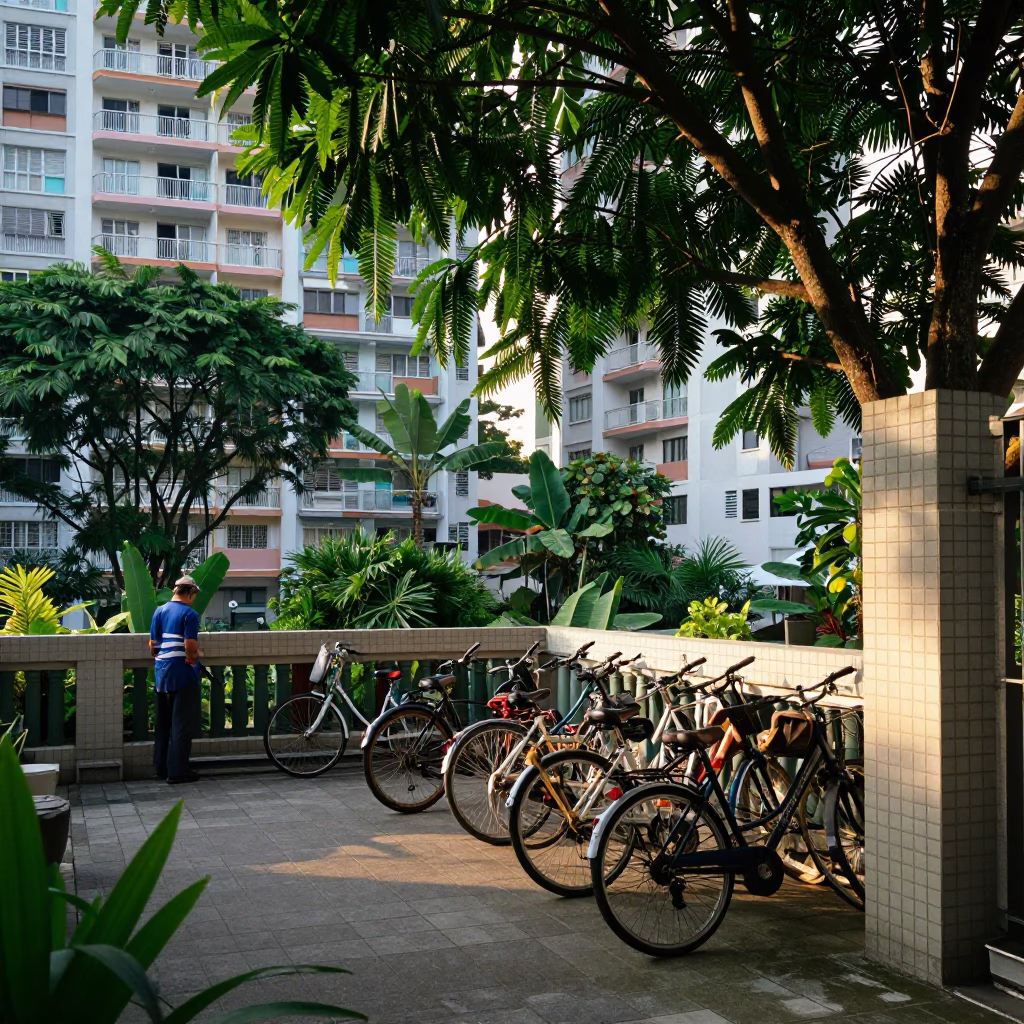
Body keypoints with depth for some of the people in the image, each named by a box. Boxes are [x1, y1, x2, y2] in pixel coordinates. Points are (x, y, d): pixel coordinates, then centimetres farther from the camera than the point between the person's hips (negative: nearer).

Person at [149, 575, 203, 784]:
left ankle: (161, 767, 22)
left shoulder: (159, 611, 8)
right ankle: (177, 771, 0)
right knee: (181, 724, -1)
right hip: (183, 674, -7)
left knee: (163, 723, 15)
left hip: (162, 673, 7)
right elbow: (190, 649, -20)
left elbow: (152, 647, 9)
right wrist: (195, 656, 0)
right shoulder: (189, 614, -13)